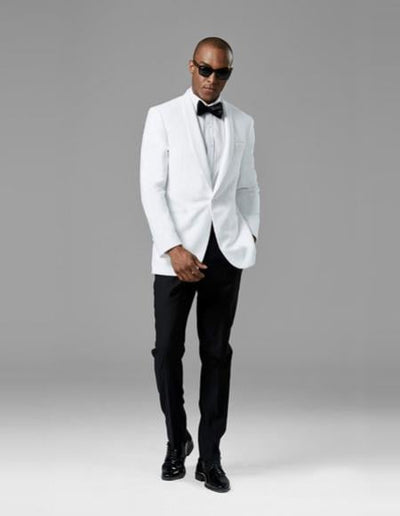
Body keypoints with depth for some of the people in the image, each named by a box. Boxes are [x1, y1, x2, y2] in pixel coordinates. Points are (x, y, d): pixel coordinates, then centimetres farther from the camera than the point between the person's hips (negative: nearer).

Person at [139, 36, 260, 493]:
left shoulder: (242, 123, 11)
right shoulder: (162, 116, 2)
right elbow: (152, 188, -4)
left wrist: (251, 231, 3)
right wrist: (173, 248, -13)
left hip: (226, 251, 2)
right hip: (178, 252, -2)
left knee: (217, 353, 4)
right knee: (167, 351, 0)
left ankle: (210, 457, 11)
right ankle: (177, 441, 22)